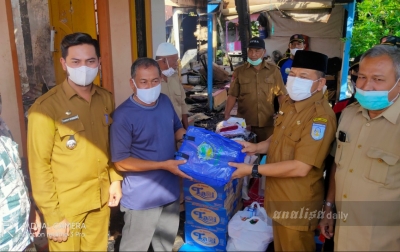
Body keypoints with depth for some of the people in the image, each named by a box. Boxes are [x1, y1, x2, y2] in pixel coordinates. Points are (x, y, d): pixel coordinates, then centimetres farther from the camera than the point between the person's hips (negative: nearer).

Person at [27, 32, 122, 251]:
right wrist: (53, 216, -12)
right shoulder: (46, 107, -16)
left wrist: (115, 179, 4)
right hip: (66, 205, -4)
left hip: (101, 199, 5)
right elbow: (39, 165, -14)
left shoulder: (105, 98, 1)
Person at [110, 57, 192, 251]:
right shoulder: (124, 115, -22)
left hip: (170, 189, 6)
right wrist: (163, 165, -25)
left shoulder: (165, 101, -2)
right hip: (142, 197, -6)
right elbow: (121, 162, -21)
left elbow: (177, 129, 14)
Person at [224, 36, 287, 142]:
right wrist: (227, 114, -9)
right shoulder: (239, 71, 3)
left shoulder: (273, 70, 3)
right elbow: (232, 95, 2)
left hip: (268, 123, 0)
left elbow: (281, 94, 6)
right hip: (245, 123, 0)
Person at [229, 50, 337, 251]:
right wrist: (258, 147, -3)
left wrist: (252, 170, -24)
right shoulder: (289, 102, 2)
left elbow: (300, 168, -29)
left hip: (297, 204, -7)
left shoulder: (321, 117, -26)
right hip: (278, 196, 8)